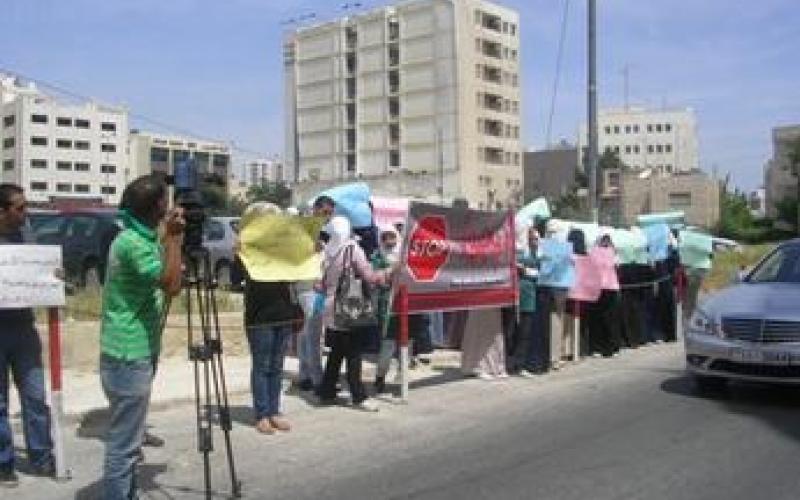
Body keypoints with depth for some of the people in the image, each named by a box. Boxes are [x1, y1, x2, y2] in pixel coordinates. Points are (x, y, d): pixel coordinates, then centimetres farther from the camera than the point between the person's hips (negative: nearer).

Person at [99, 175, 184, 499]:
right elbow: (171, 286, -26)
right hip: (128, 357, -10)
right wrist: (173, 237, -20)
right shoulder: (132, 242, -19)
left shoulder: (142, 237, 12)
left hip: (136, 353, 10)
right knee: (123, 445, -4)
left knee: (127, 441, 18)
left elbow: (163, 279, 25)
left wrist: (170, 238, 17)